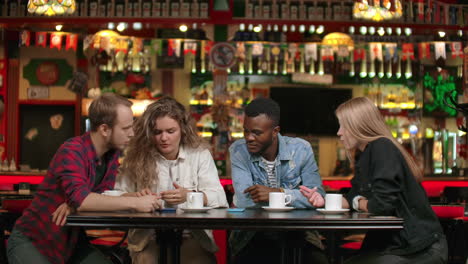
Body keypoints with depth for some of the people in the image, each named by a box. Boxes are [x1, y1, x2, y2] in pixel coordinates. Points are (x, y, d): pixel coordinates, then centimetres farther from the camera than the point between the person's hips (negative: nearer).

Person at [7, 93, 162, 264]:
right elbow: (80, 199, -37)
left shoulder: (113, 151, -1)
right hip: (31, 241, -6)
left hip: (72, 240, 7)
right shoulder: (71, 151, -24)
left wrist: (73, 204, -27)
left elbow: (103, 195, -7)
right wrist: (135, 203, -37)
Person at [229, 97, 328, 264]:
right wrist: (299, 196, -17)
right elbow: (243, 200, -16)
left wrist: (278, 193, -22)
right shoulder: (238, 151, -4)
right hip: (252, 236, -1)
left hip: (297, 231, 1)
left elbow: (317, 196, -6)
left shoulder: (301, 149, 0)